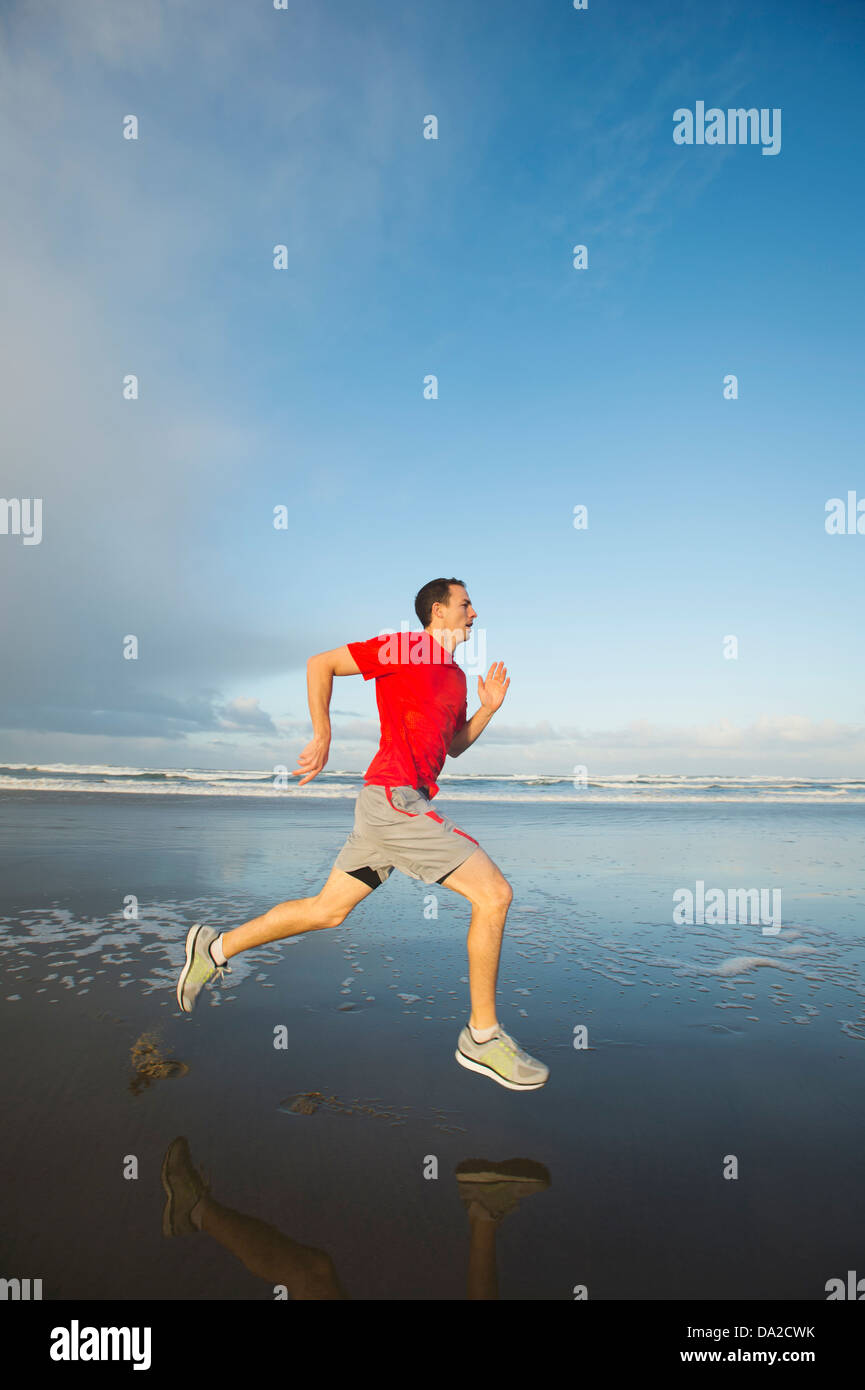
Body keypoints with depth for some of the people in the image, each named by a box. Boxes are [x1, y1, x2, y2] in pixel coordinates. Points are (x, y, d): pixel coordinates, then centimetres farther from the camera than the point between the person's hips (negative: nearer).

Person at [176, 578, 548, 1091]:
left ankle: (215, 948, 29)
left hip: (394, 804, 10)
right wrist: (323, 737, -6)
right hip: (395, 796, -9)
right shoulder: (403, 647, -6)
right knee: (495, 894, -10)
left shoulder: (456, 675, 20)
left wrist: (489, 708, 12)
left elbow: (454, 744, 27)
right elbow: (320, 663, -4)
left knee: (328, 910, 15)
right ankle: (482, 1036, 3)